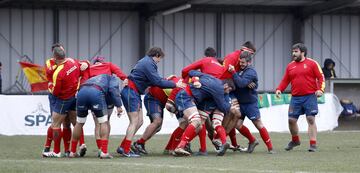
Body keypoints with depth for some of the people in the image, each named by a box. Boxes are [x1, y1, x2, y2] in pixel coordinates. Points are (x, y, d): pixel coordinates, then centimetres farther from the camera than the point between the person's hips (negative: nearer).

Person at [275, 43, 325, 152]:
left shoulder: (312, 63, -1)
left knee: (311, 119, -6)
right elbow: (285, 80, 13)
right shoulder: (290, 66, 12)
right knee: (291, 120, 4)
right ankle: (295, 140, 27)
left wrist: (320, 89, -17)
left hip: (310, 97, -4)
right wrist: (279, 89, -3)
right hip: (295, 98, 4)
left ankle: (313, 144, -3)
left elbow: (321, 77, -3)